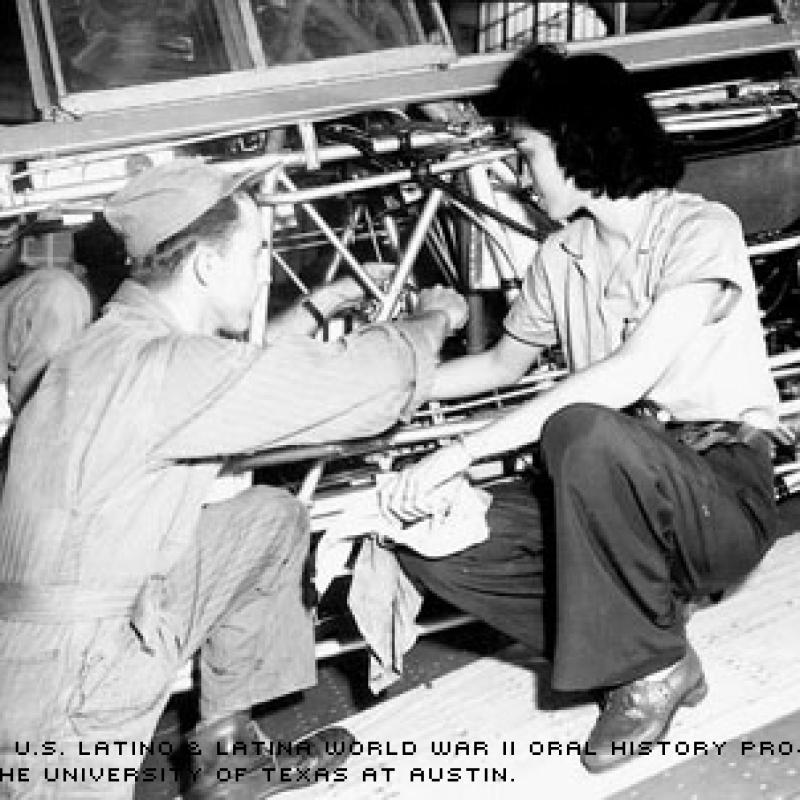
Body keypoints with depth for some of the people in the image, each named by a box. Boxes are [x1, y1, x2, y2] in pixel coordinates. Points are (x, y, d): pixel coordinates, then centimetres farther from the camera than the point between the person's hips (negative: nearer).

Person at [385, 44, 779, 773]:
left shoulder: (700, 230, -14)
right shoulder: (560, 256, 8)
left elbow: (627, 377, -28)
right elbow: (502, 364, 26)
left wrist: (460, 452, -30)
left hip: (724, 496, -7)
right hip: (621, 494, 7)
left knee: (584, 433, -37)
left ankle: (653, 665, -15)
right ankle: (643, 648, -2)